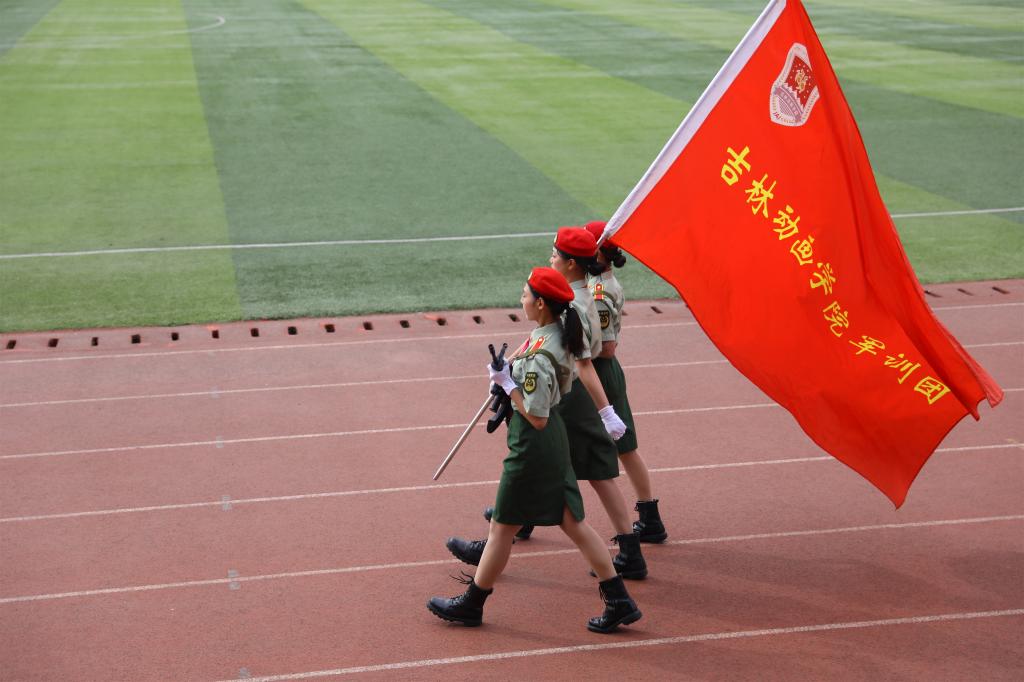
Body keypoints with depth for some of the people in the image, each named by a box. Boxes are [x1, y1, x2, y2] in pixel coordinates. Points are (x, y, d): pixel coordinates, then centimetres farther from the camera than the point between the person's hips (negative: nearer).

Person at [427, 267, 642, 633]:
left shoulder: (538, 358, -26)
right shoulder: (560, 333, 2)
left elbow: (536, 418, -23)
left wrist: (506, 383, -16)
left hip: (533, 446, -9)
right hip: (554, 440, 9)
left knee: (502, 527, 7)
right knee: (572, 522, 13)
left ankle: (472, 604, 23)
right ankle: (619, 601, 15)